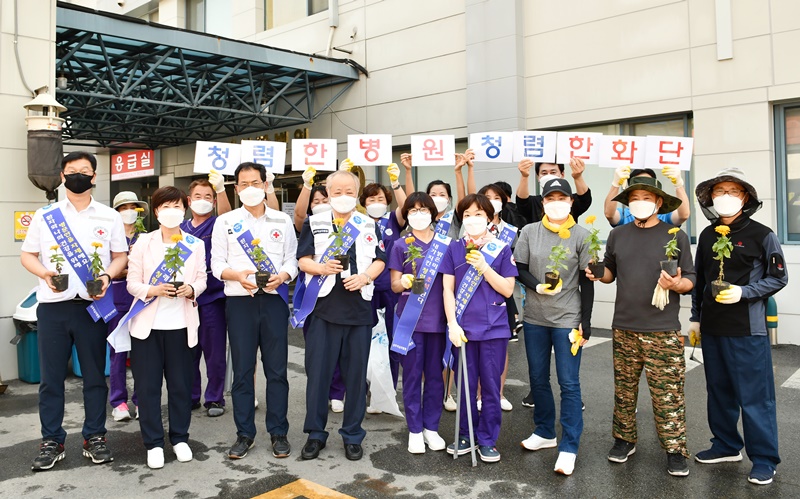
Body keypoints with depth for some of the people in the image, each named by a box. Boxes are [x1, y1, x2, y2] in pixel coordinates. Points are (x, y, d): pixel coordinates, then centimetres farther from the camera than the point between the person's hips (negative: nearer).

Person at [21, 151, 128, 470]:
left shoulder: (109, 217, 8)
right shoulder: (44, 215, 8)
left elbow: (121, 256, 8)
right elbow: (27, 255, 9)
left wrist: (107, 276, -12)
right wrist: (45, 273, -12)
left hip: (93, 305, 0)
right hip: (53, 305, 0)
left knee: (95, 375, 6)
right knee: (51, 377, 4)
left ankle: (94, 437, 17)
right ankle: (51, 441, 16)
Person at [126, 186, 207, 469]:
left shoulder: (195, 244, 7)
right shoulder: (143, 242, 1)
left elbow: (202, 279, 6)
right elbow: (132, 282, 0)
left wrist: (191, 290, -16)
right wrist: (153, 290, -19)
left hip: (181, 324, 1)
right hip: (148, 323, -1)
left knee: (181, 384, 8)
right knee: (147, 385, 4)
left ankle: (179, 438, 23)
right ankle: (153, 443, 16)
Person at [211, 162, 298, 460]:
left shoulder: (283, 221, 10)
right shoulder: (225, 222, 8)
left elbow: (292, 259, 8)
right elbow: (217, 264, 4)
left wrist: (281, 276, -13)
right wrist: (238, 275, -16)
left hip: (274, 299, 0)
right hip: (239, 300, 0)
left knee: (277, 368, 3)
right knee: (242, 369, 3)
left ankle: (278, 432, 15)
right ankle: (244, 434, 15)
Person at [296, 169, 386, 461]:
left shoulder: (369, 226, 11)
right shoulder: (314, 223, 6)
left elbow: (380, 261, 10)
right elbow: (303, 260, 3)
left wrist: (365, 277, -10)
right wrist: (322, 267, -17)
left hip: (359, 308, 1)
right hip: (323, 307, -1)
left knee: (356, 373, 6)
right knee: (318, 371, 2)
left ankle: (353, 435, 20)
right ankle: (315, 434, 17)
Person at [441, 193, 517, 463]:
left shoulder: (501, 249, -1)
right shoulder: (455, 248, 3)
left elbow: (508, 289, -4)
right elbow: (448, 288, 2)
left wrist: (483, 267, -15)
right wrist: (452, 323, -7)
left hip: (494, 328, -1)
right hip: (463, 327, 1)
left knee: (491, 385, 6)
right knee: (466, 384, 10)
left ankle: (488, 440, 20)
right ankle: (466, 434, 26)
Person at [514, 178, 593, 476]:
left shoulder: (581, 236, -3)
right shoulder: (530, 232, 2)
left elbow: (586, 281, -2)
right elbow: (520, 270, 4)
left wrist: (586, 321, -5)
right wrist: (538, 286, -17)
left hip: (568, 319, -3)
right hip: (535, 318, 3)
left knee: (569, 383, -3)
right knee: (538, 378, 13)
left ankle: (569, 447, 5)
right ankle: (545, 432, 31)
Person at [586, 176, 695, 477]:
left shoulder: (676, 236, -1)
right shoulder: (618, 235, 8)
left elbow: (690, 280, 0)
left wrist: (676, 284, -21)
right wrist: (597, 274, -2)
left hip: (662, 331, -3)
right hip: (624, 328, 3)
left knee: (668, 394, 0)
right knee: (624, 389, 13)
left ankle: (675, 450, 14)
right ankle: (624, 440, 28)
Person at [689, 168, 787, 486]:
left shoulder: (761, 235, -6)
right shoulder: (707, 236, 8)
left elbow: (778, 278, -3)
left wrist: (743, 292, -17)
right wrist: (696, 316, 14)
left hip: (747, 328, -5)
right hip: (712, 327, 5)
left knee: (755, 396, 0)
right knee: (719, 389, 15)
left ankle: (764, 459, 13)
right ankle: (726, 446, 31)